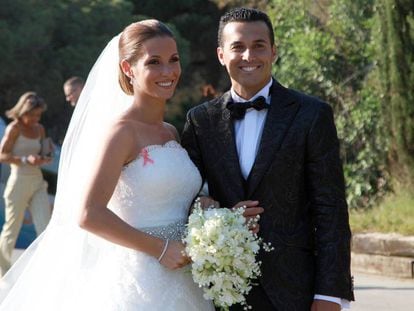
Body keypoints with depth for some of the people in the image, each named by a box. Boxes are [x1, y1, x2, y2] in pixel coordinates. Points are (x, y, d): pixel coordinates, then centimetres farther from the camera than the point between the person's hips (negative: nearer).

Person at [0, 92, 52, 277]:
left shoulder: (39, 129, 10)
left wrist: (44, 159, 1)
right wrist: (26, 160, -24)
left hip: (38, 182, 5)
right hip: (19, 182, -5)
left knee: (45, 228, -6)